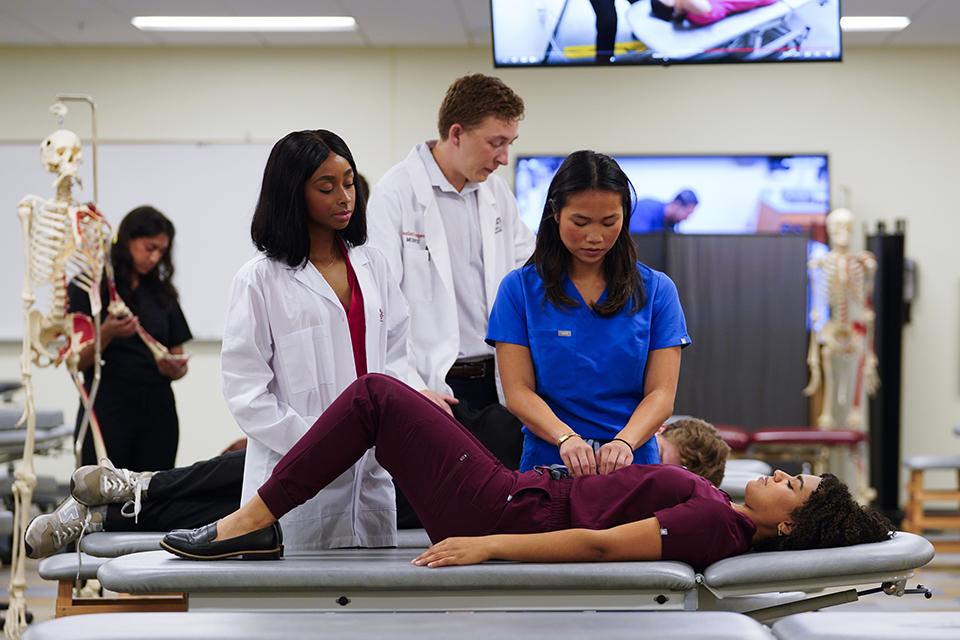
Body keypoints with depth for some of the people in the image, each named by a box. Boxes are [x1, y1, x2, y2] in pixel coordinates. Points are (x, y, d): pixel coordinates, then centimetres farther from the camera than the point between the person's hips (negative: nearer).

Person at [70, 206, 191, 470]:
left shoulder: (162, 294, 15)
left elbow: (178, 363, 15)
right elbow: (76, 362, -5)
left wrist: (174, 368, -8)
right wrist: (106, 334, -22)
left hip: (157, 412, 4)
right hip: (108, 411, -4)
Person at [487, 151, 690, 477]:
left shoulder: (657, 290, 8)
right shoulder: (519, 288, 5)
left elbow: (661, 394, 1)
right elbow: (518, 391, -1)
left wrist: (624, 442, -19)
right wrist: (566, 438, -20)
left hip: (633, 465, 1)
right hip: (549, 460, -1)